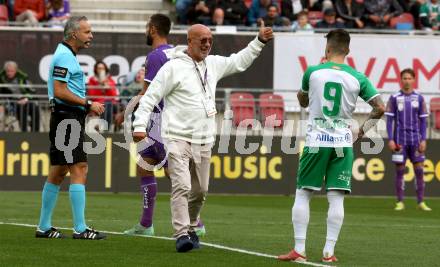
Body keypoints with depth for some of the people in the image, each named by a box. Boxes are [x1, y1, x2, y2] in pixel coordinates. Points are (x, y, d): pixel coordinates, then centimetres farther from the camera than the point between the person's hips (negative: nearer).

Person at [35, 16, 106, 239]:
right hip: (67, 119, -11)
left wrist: (88, 107, 13)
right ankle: (80, 229, -15)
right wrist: (87, 104, -16)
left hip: (69, 119, 11)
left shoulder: (67, 56, 20)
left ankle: (44, 227, 17)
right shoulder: (64, 56, -13)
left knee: (58, 172, 12)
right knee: (79, 170, -13)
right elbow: (60, 91, -21)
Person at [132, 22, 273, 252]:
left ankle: (190, 228, 30)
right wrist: (140, 125, -16)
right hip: (178, 139, -6)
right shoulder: (174, 67, -7)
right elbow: (151, 96, -8)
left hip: (204, 142, 6)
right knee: (182, 187, -17)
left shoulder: (213, 64, 11)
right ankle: (182, 235, -18)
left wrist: (259, 41, 18)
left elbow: (240, 61, 26)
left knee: (200, 190, 12)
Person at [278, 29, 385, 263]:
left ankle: (299, 250, 1)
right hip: (343, 143, 1)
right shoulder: (357, 78, -1)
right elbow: (380, 108, -3)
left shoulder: (313, 72, -3)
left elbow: (303, 102, 16)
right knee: (336, 198, 2)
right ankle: (329, 251, -1)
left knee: (302, 194, 6)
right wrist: (362, 130, 10)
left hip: (316, 141, -1)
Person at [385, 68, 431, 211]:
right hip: (400, 140, -1)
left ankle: (421, 202, 6)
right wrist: (390, 139, -6)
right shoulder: (394, 98, 2)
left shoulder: (419, 98, 6)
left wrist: (423, 140, 0)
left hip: (415, 140, 1)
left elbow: (423, 120, 8)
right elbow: (390, 120, 2)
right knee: (400, 171, 1)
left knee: (419, 170, 0)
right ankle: (400, 202, 7)